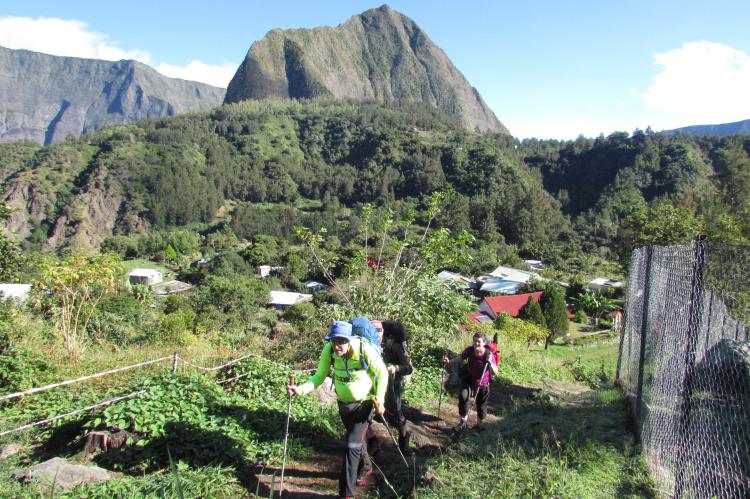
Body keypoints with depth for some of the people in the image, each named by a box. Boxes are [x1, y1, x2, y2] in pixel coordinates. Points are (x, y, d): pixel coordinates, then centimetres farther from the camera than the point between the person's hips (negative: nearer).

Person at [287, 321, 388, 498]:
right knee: (357, 439, 25)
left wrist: (379, 399, -20)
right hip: (343, 404, 4)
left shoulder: (364, 349, -29)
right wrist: (300, 389, -28)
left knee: (352, 445, -11)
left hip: (364, 404, -4)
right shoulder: (329, 350, -20)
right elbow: (319, 376, -13)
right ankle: (366, 467, 53)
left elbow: (382, 373, -15)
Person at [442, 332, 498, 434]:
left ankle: (479, 423, 39)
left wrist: (490, 363, -43)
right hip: (469, 378, 1)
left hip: (483, 383, -1)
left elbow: (495, 372, -25)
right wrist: (449, 362, -21)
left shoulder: (489, 354, -26)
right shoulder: (469, 350, -19)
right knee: (463, 396, -23)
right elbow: (460, 358, -5)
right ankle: (464, 421, -8)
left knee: (481, 405, 12)